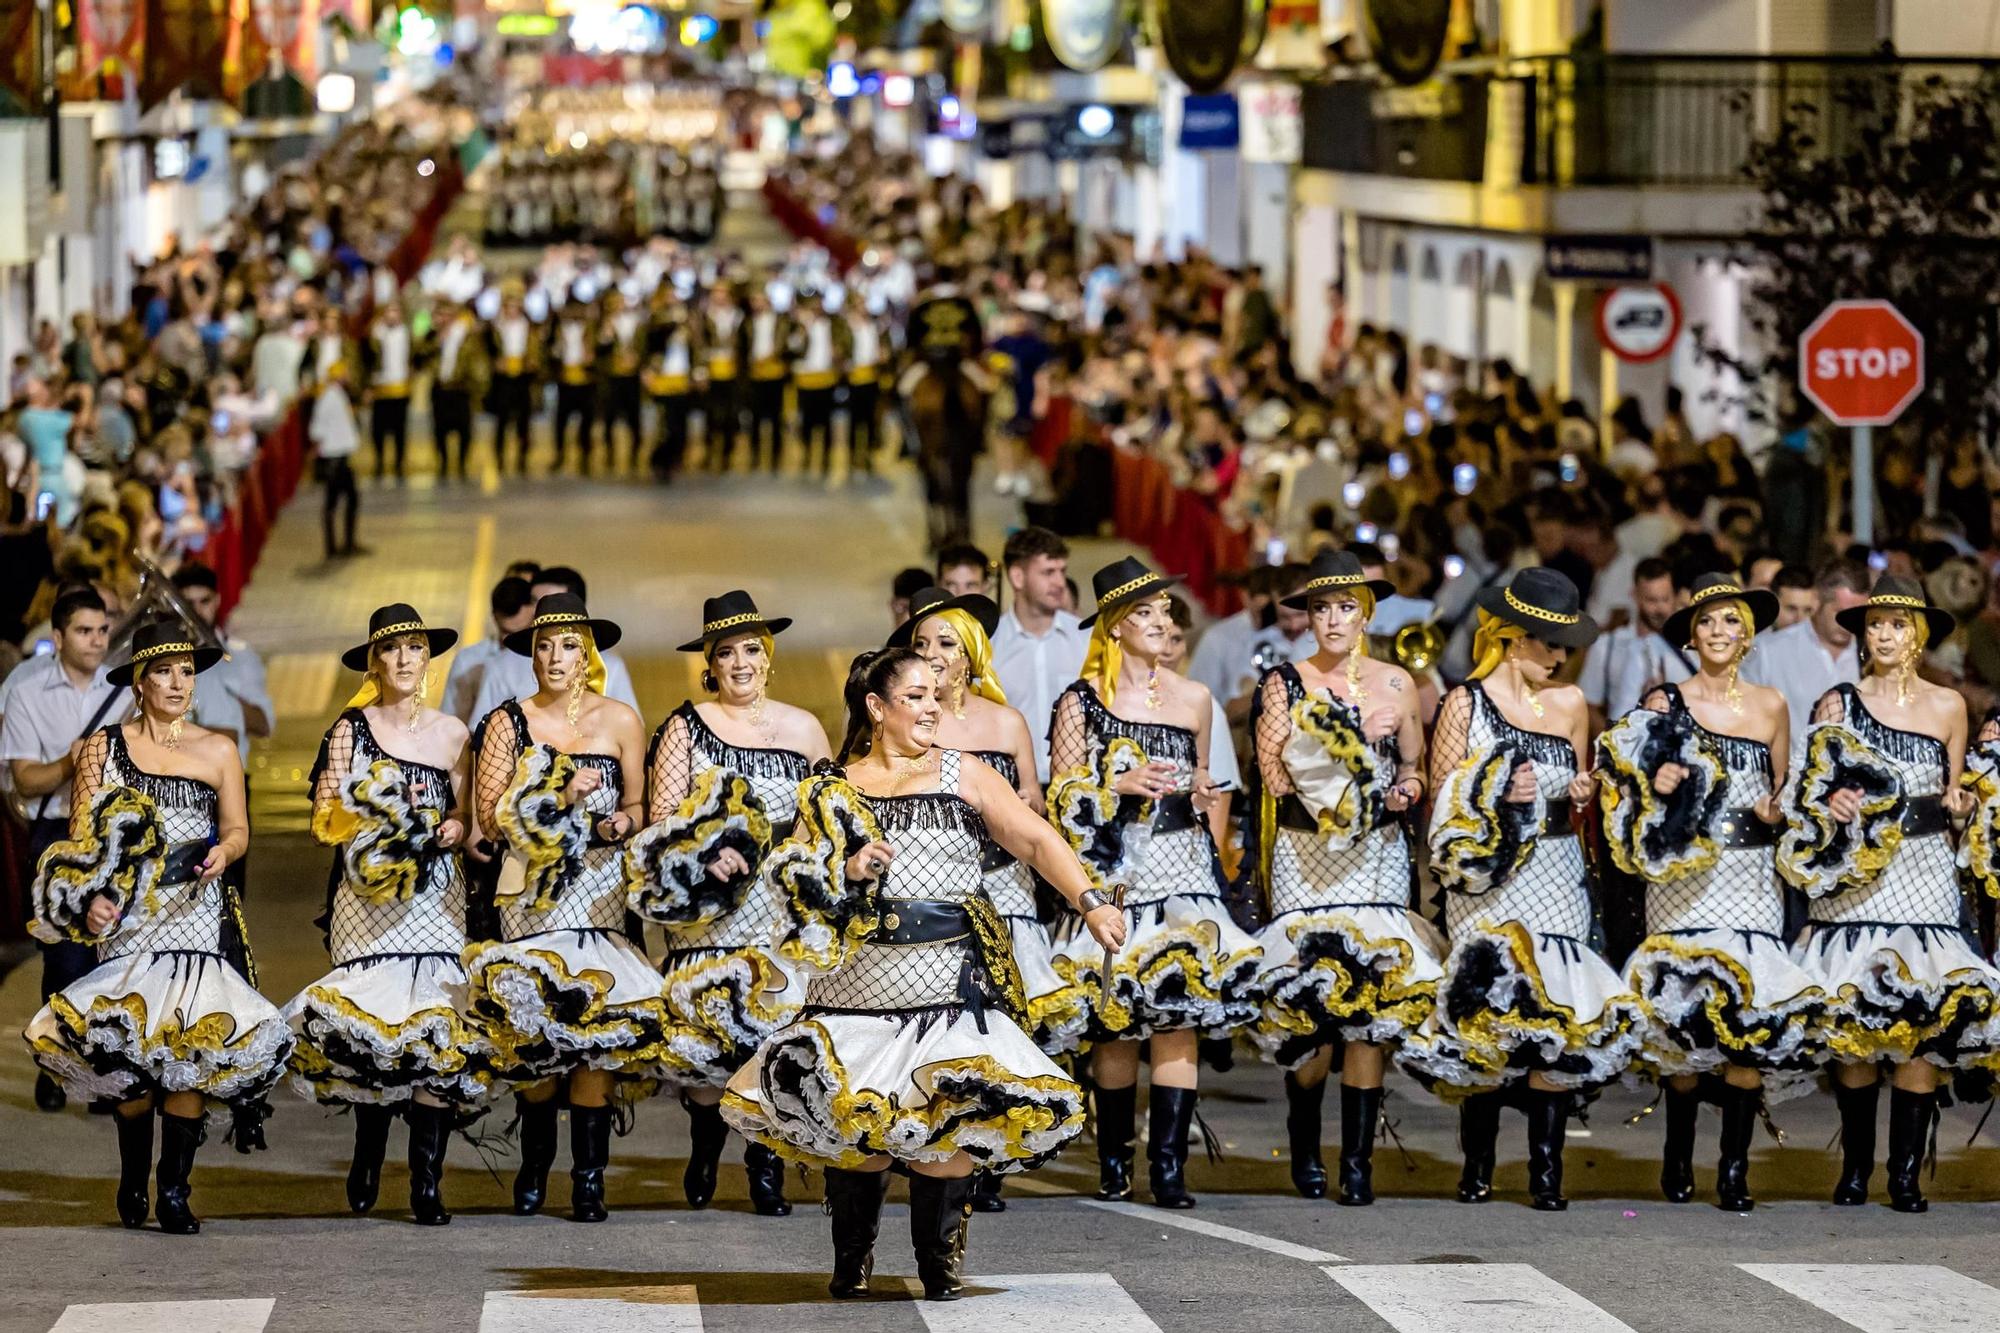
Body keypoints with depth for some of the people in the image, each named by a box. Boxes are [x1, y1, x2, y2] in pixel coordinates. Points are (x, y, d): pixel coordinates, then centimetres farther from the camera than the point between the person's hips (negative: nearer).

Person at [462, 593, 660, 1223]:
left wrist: (622, 822, -7)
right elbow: (493, 816, -2)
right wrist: (562, 798, -13)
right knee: (533, 1022, -8)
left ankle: (589, 1177, -8)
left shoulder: (619, 722, 8)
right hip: (532, 893, 0)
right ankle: (534, 1166, 9)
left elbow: (637, 804, 16)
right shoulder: (508, 723, 5)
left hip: (599, 892, 0)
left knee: (596, 1022, -11)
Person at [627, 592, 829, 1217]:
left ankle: (766, 1163, 0)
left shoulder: (803, 729, 11)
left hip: (786, 906, 1)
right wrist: (705, 854, -19)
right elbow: (662, 819, -1)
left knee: (781, 1019, -8)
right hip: (707, 908, -1)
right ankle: (705, 1143, 13)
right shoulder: (686, 727, 5)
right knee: (707, 1021, -9)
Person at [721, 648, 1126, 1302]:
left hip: (952, 979, -1)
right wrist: (849, 873, -11)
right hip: (860, 982, 1)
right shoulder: (833, 790, 9)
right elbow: (800, 885, 9)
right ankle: (851, 1265, 16)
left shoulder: (964, 777, 6)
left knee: (947, 1127, -8)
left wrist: (1091, 903, -13)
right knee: (853, 1126, -1)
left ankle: (940, 1266, 7)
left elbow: (1037, 840, -1)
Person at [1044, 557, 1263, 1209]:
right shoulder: (1081, 702, 1)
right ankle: (1113, 1162, 11)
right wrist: (1121, 786, -14)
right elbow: (1061, 801, -1)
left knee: (1180, 1009, -10)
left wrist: (1201, 794, 6)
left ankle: (1168, 1166, -12)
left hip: (1181, 868, 2)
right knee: (1113, 1020, -2)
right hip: (1111, 874, -2)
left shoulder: (1192, 699, 11)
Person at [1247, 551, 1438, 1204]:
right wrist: (1359, 740, -12)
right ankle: (1305, 1152, 13)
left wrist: (1408, 785, -4)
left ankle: (1358, 1160, -3)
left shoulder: (1396, 684, 9)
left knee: (1373, 1002, -6)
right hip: (1306, 855, -1)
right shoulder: (1285, 683, 3)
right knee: (1309, 998, -6)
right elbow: (1276, 775, -5)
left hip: (1378, 855, 2)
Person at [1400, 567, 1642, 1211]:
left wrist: (1582, 791, 1)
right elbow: (1443, 800, -1)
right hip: (1487, 884, -3)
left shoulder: (1570, 703, 11)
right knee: (1484, 1014, -5)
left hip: (1556, 880, 3)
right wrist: (1497, 795, -17)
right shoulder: (1467, 703, 0)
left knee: (1556, 1019, -6)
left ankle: (1547, 1172, -5)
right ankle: (1476, 1168, 6)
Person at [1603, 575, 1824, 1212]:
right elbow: (1634, 786, 8)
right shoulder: (1666, 703, 4)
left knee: (1752, 1014, -9)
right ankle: (1678, 1159, 8)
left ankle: (1735, 1168, -7)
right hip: (1681, 875, -2)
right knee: (1685, 1012, -7)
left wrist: (1773, 813, 0)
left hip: (1749, 878, 2)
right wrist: (1657, 789, -13)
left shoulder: (1770, 706, 12)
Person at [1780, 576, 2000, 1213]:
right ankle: (1855, 1166, 5)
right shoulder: (1838, 704, 7)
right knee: (1852, 1021, -5)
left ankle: (1906, 1174, -5)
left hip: (1923, 878, 1)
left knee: (1926, 1021, -7)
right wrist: (1830, 804, -12)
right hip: (1851, 879, -1)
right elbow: (1807, 794, 9)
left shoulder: (1947, 707, 10)